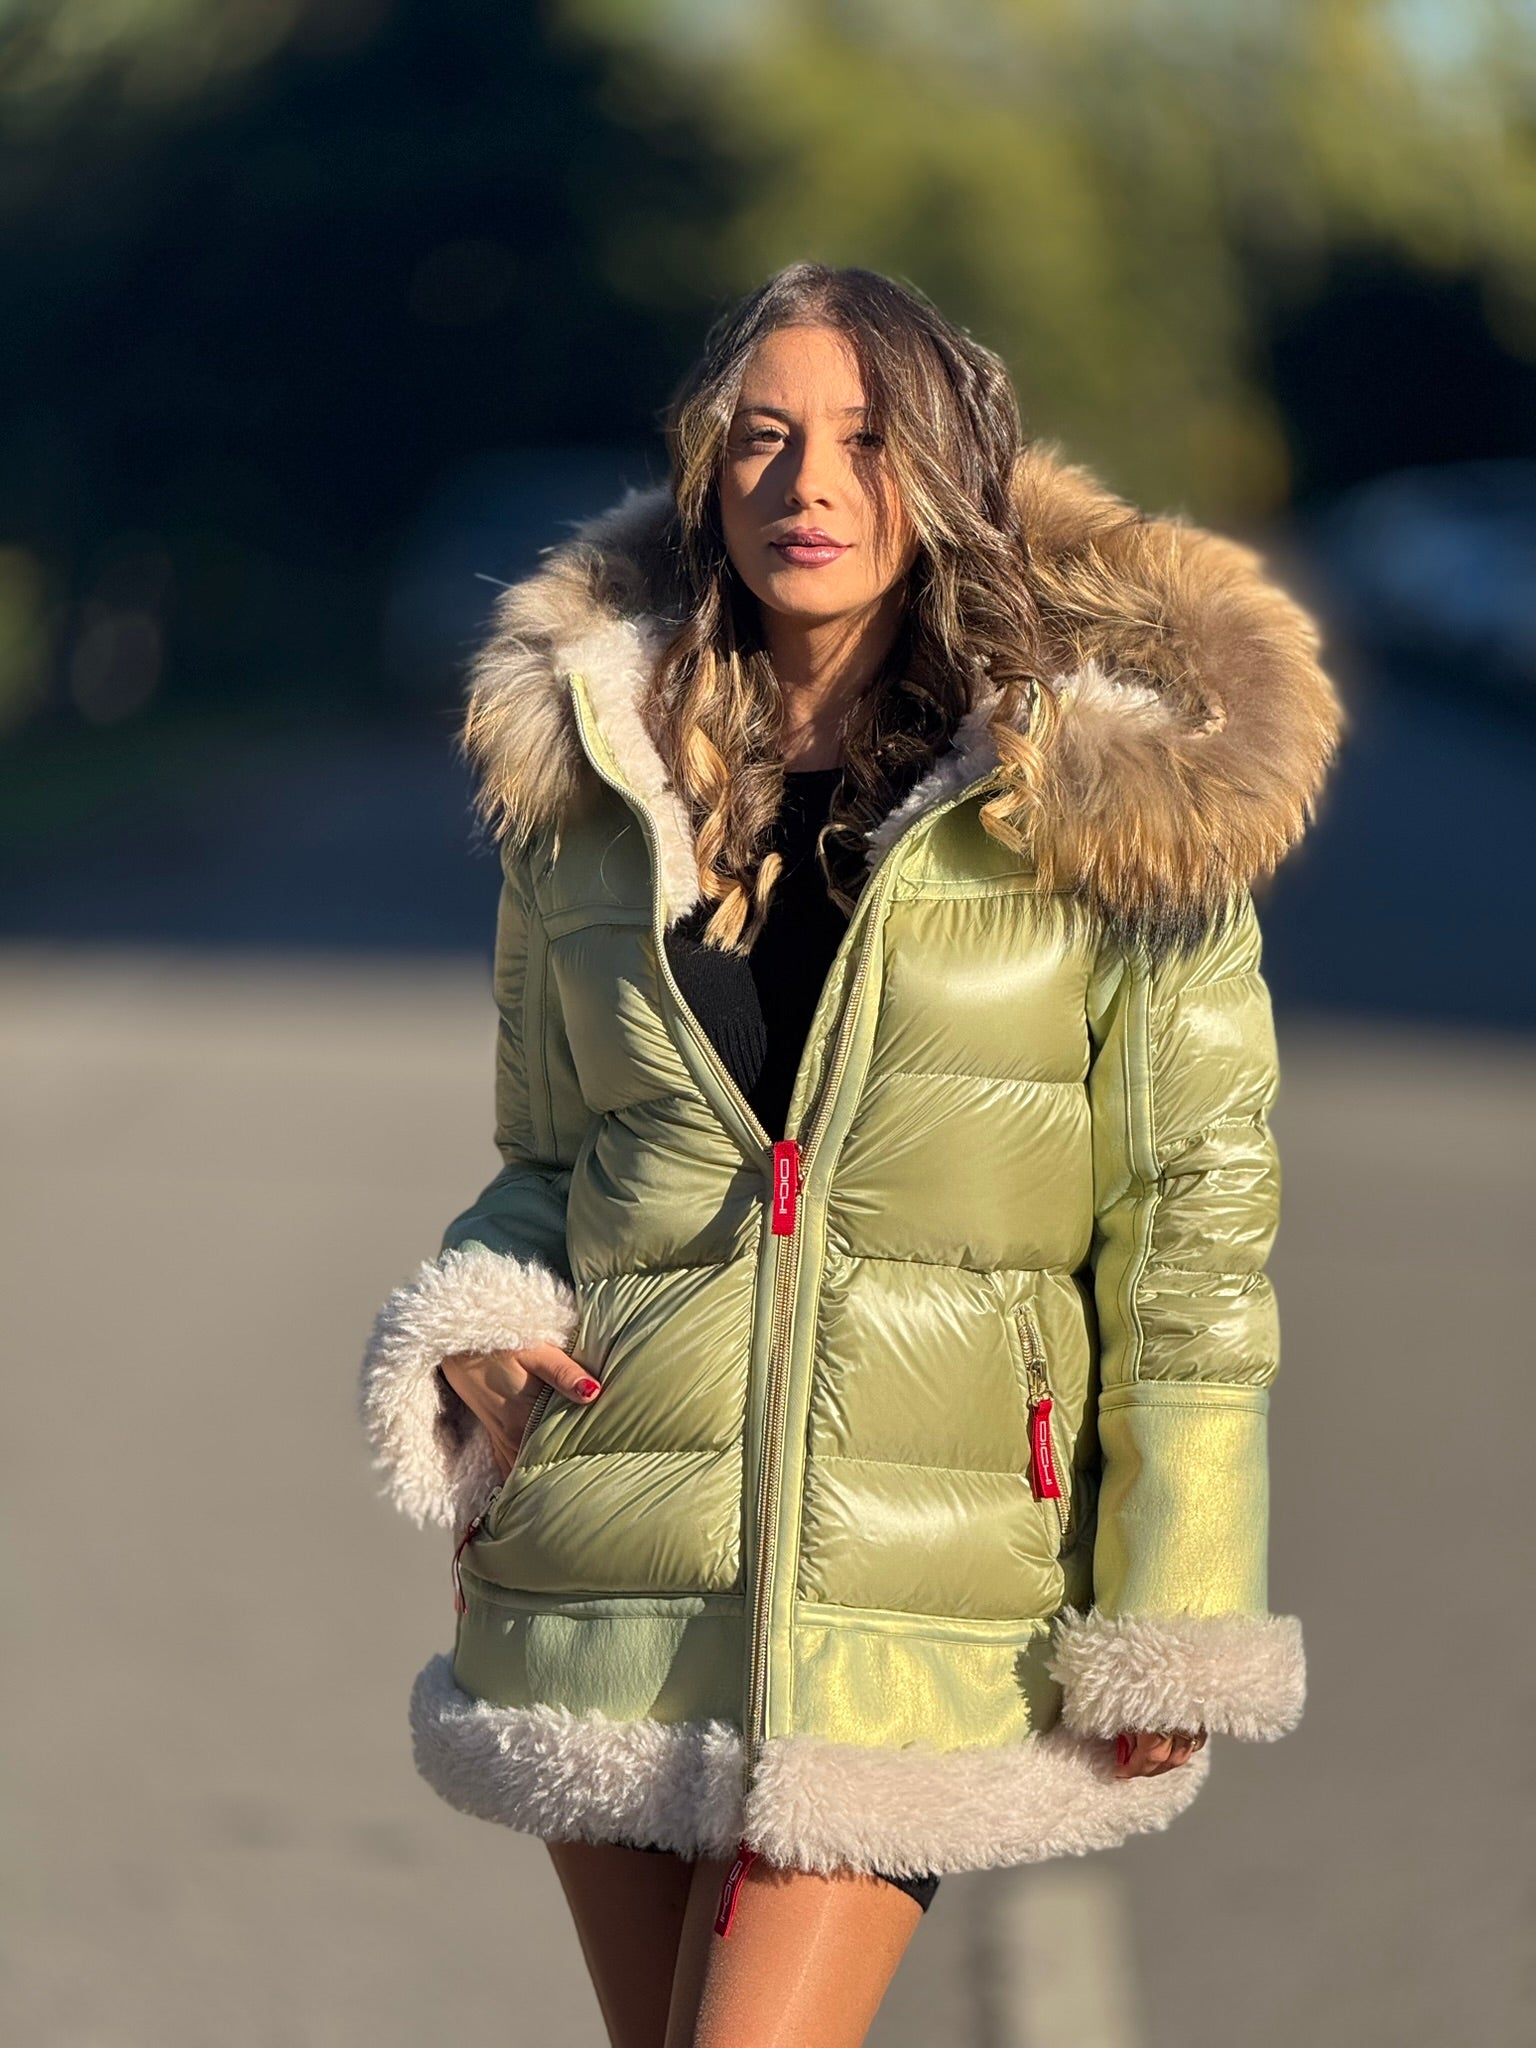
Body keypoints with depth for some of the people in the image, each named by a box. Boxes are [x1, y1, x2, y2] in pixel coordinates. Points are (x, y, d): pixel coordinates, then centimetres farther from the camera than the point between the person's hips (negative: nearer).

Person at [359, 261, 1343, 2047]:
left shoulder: (1108, 788, -3)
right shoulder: (589, 790, 7)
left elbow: (1193, 1226, -3)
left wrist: (1170, 1623, -6)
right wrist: (472, 1335, -3)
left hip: (918, 1577, -3)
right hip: (609, 1547, 4)